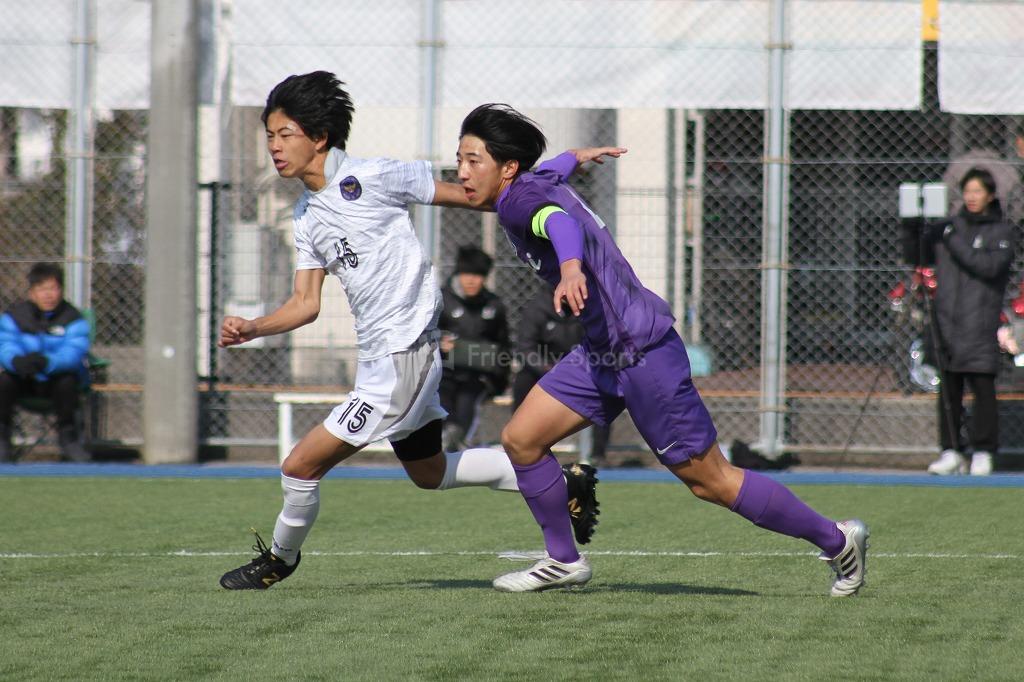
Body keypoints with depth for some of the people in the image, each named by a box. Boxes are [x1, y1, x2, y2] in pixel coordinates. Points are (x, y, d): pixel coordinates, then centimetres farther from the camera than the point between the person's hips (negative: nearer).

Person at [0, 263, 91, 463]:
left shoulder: (72, 318, -9)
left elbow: (74, 352, -25)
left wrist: (47, 362, -48)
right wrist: (17, 360, -46)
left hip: (59, 377, -1)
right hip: (25, 379, 2)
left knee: (67, 381, -35)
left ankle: (68, 436, -15)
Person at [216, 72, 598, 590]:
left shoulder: (371, 177, -12)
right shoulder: (307, 217, 12)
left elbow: (467, 195, -5)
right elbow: (306, 304, 11)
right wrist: (251, 329, -6)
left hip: (404, 357, -9)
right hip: (378, 358, 9)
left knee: (301, 465, -7)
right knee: (429, 472, 23)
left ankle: (279, 558, 17)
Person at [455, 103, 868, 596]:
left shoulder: (521, 198, -19)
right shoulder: (535, 182, 9)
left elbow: (559, 221, -42)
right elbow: (549, 171, 33)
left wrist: (570, 266, -62)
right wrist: (575, 157, 56)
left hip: (642, 349, -10)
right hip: (600, 353, 10)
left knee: (710, 481, -1)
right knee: (521, 439, 3)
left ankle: (837, 540, 11)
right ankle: (563, 561, 16)